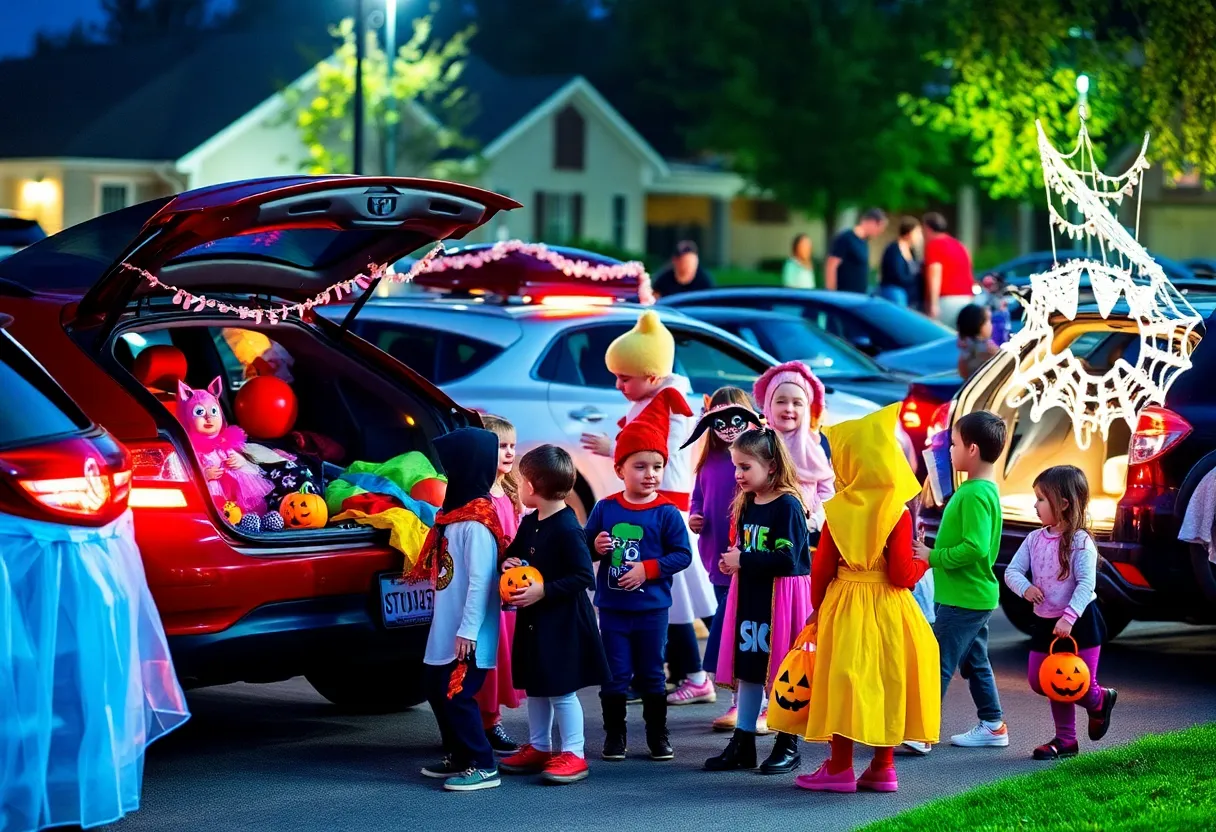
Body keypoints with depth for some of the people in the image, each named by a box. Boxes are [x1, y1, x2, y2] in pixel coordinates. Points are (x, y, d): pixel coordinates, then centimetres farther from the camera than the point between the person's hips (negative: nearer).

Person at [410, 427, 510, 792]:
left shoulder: (476, 522, -19)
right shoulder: (455, 513, 11)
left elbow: (479, 580, -22)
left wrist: (467, 631, -22)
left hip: (467, 636, -10)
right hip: (445, 630, 10)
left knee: (456, 696, -7)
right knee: (437, 690, 16)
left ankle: (482, 767, 0)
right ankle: (457, 757, 28)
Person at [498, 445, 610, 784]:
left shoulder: (567, 530, -21)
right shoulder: (529, 523, 6)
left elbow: (583, 577, -23)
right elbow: (515, 552, 22)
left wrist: (543, 590, -26)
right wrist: (510, 562, -1)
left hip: (563, 622, -9)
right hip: (534, 619, 9)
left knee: (561, 689, -4)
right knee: (535, 685, 17)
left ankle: (573, 755, 4)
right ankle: (539, 747, 30)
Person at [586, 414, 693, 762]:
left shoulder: (667, 513, -7)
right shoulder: (605, 509, 0)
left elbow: (682, 554, -9)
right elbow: (585, 544, 8)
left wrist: (647, 569, -17)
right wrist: (595, 547, -14)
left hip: (651, 608, -1)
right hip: (612, 608, 2)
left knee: (651, 675, 9)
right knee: (615, 675, 7)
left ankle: (658, 736, 19)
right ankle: (614, 736, 16)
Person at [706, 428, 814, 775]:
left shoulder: (787, 506, -16)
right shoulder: (746, 505, 9)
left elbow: (788, 560, -22)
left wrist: (744, 561, -19)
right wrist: (732, 561, 0)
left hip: (781, 599, -8)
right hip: (750, 597, 8)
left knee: (781, 672, 1)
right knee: (747, 668, 11)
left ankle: (788, 746, 12)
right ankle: (742, 743, 18)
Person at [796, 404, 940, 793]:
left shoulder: (837, 511, -6)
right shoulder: (897, 513, -11)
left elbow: (822, 568, -2)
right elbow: (902, 575, -13)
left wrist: (818, 607, 14)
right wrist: (923, 563, 8)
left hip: (843, 609, 0)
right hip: (888, 610, 0)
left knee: (844, 681, 5)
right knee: (885, 681, 9)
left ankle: (840, 767, 8)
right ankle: (883, 767, 13)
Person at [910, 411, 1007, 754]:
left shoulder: (975, 495, -21)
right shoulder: (983, 490, 12)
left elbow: (974, 547, -29)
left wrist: (933, 557, -19)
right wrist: (934, 554, 12)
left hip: (963, 598, -10)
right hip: (974, 595, 10)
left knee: (938, 662, -9)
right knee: (974, 662, 17)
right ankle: (993, 725, 24)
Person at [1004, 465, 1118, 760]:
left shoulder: (1080, 542, -16)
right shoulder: (1034, 539, 3)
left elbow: (1086, 584, -22)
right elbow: (1012, 570, 1)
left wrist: (1069, 617, -31)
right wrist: (1025, 587, -21)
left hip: (1079, 622, -7)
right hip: (1045, 622, 7)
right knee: (1039, 682, 8)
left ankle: (1100, 701, 34)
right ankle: (1065, 739, 21)